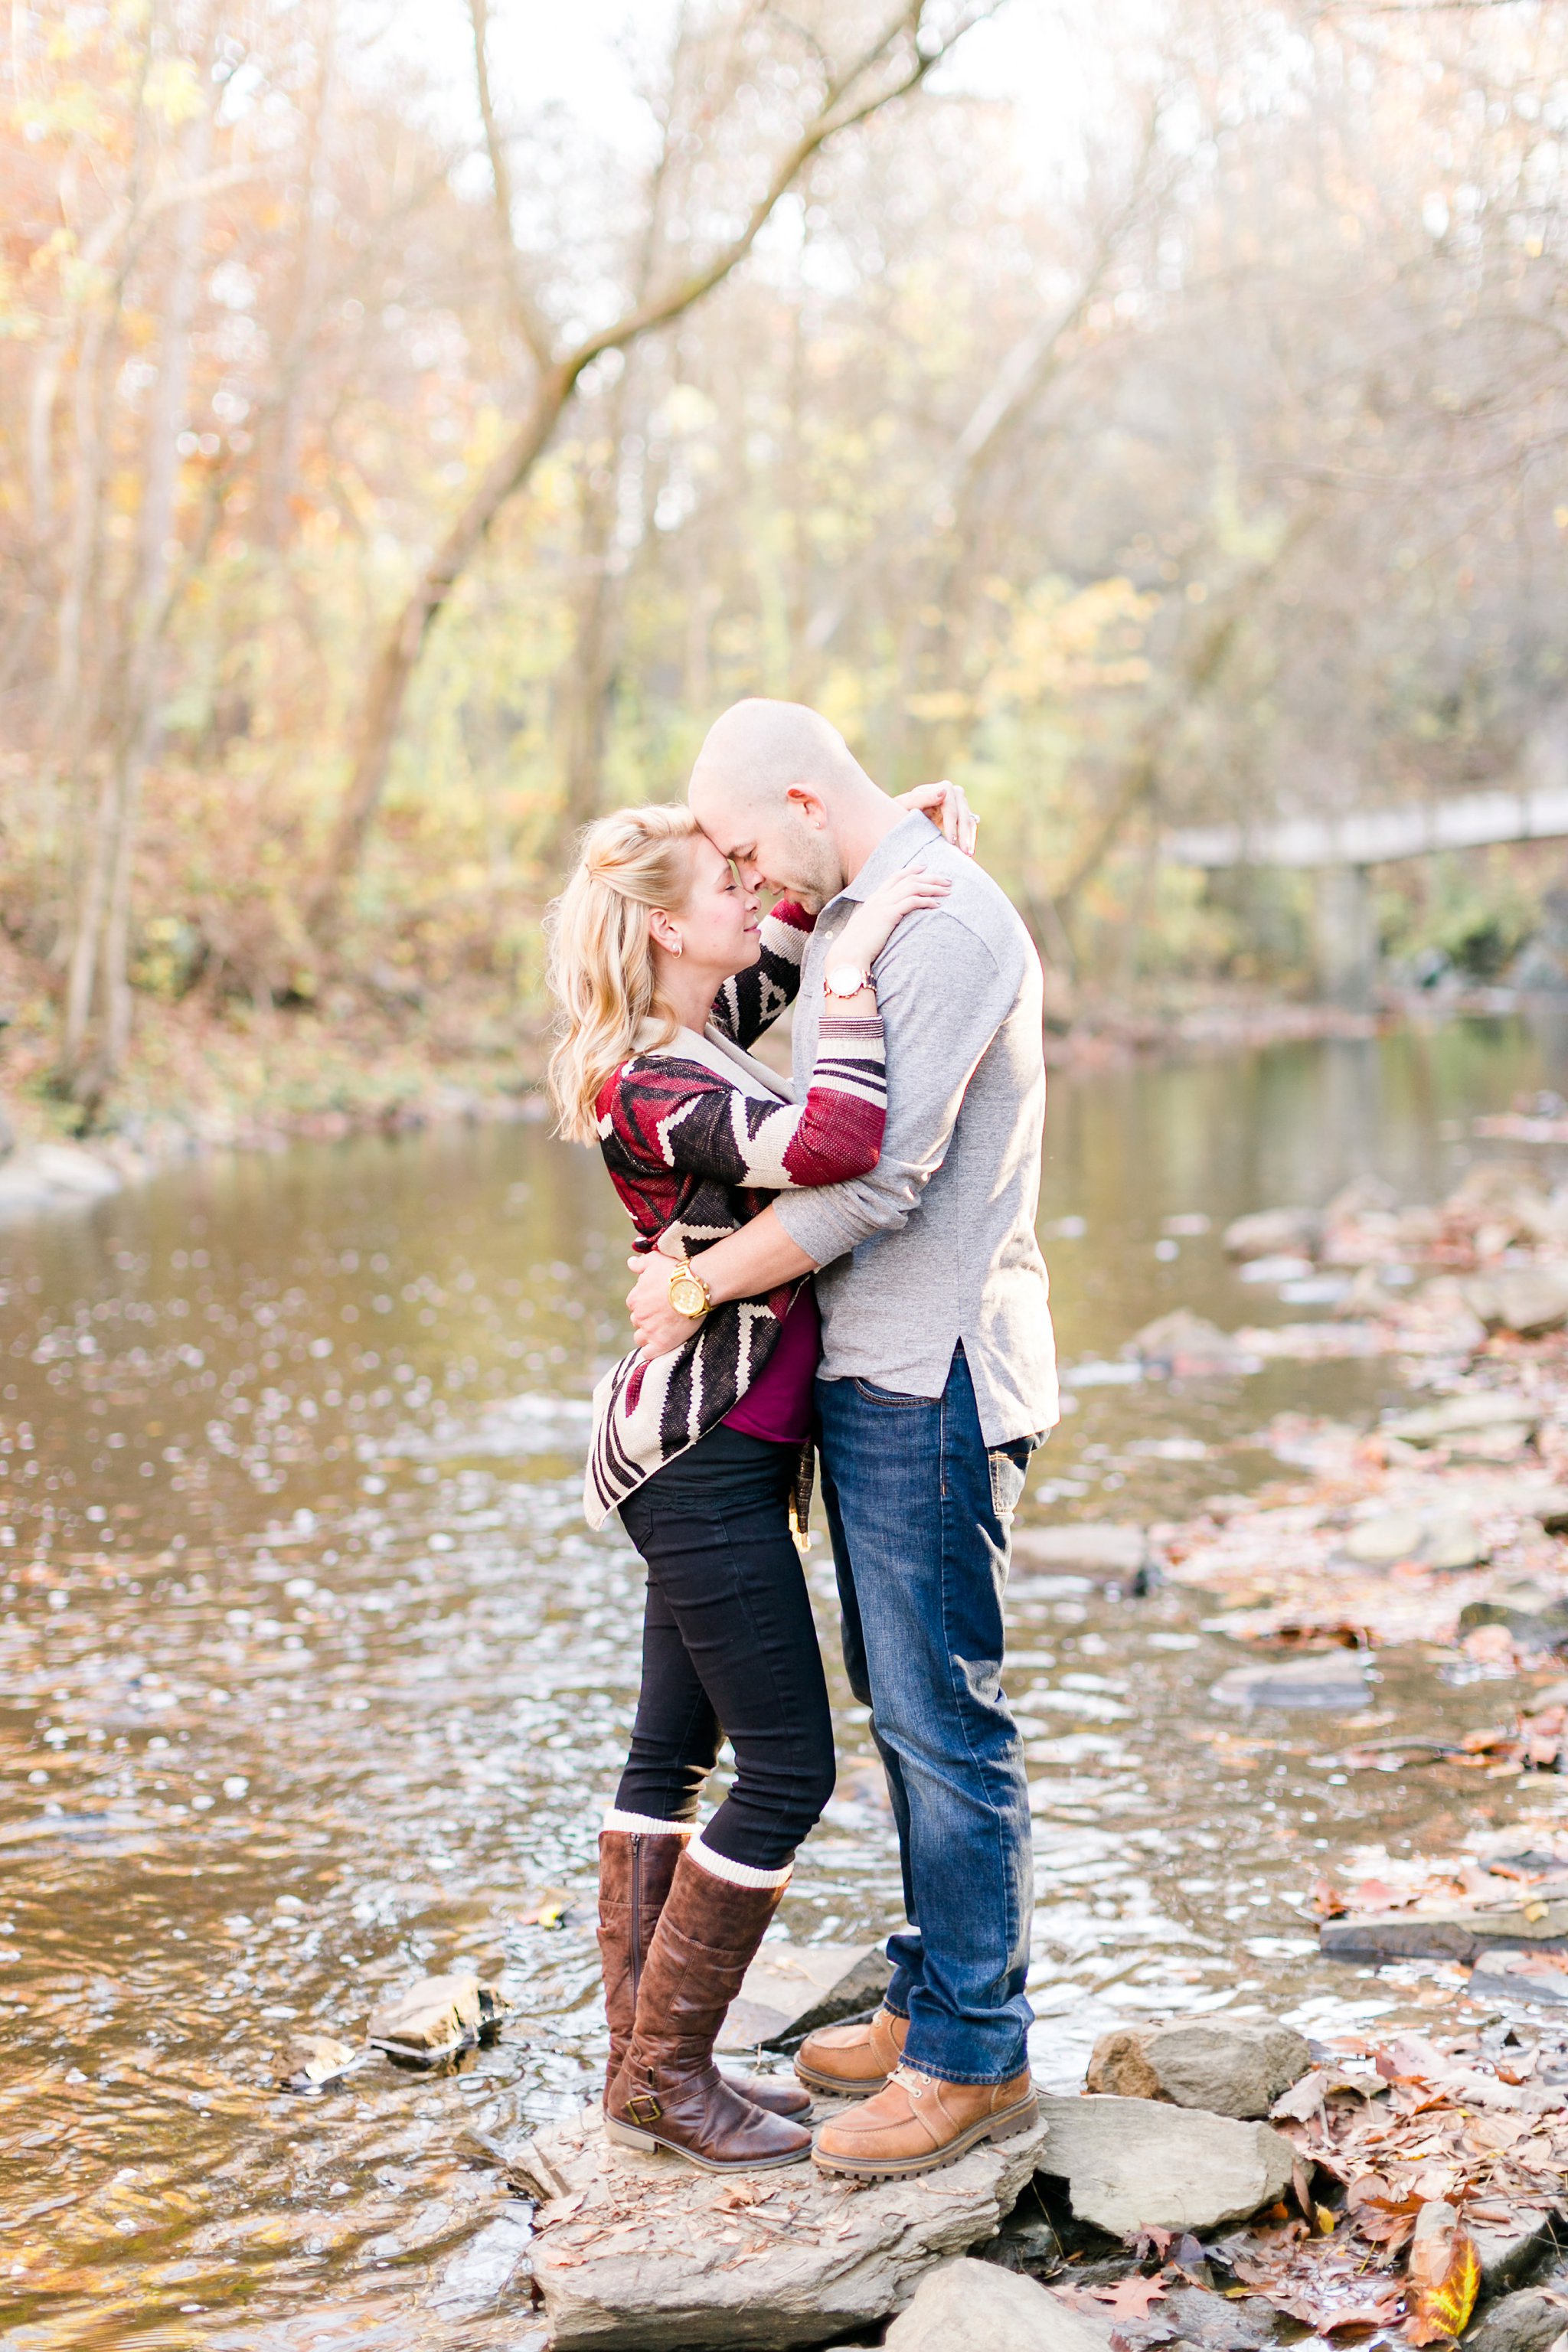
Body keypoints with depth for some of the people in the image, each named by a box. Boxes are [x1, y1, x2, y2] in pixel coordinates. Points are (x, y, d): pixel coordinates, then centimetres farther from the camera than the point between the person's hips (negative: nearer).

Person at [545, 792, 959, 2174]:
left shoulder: (692, 1043, 8)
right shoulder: (655, 1090, -21)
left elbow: (771, 958, 28)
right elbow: (837, 1144, -38)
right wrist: (856, 967, -28)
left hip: (703, 1456, 10)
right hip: (706, 1463, -10)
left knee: (674, 1751, 14)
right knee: (789, 1770, -3)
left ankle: (644, 2057, 23)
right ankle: (663, 2076, 7)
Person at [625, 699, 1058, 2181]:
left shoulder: (947, 927, -16)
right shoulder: (842, 923, 15)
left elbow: (874, 1177, -22)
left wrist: (701, 1285, -13)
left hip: (933, 1377, -10)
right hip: (865, 1372, 10)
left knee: (943, 1717, -4)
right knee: (902, 1709, 16)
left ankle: (975, 2059, 5)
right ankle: (931, 2000, 27)